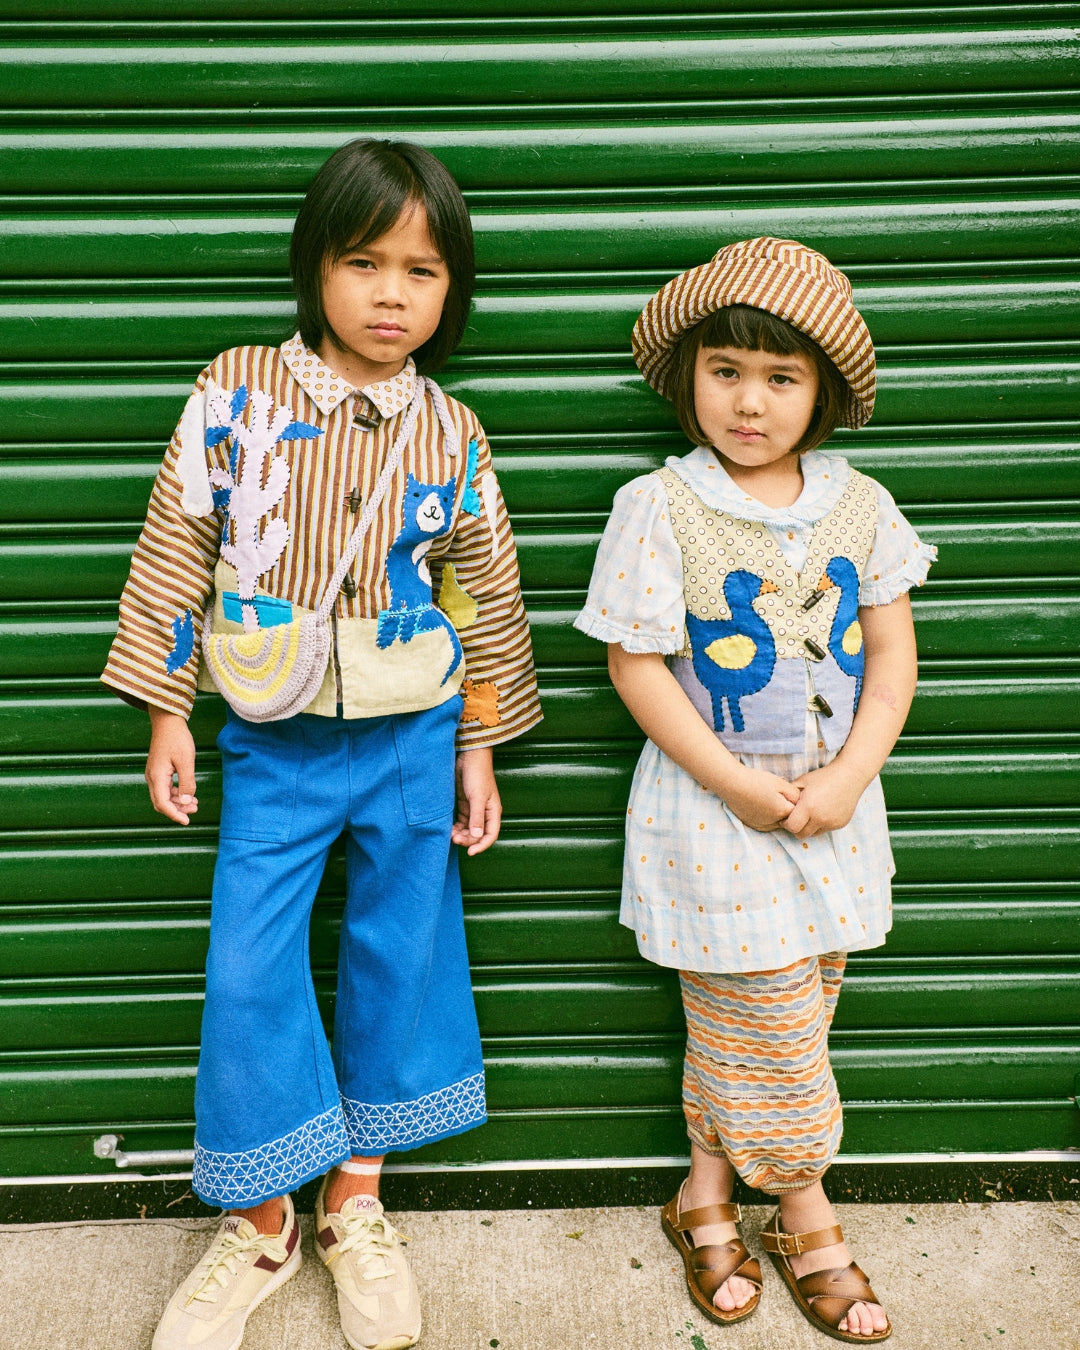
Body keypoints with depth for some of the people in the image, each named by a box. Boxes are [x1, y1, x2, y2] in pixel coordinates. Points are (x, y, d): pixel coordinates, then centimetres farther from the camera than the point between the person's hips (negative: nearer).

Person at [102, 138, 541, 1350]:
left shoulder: (452, 436, -1)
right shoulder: (235, 394, -5)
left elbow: (486, 598, 6)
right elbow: (178, 550, -1)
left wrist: (478, 750, 7)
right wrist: (166, 714, -1)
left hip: (411, 743, 2)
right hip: (273, 746, -1)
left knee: (397, 961, 10)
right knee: (248, 975, 1)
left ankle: (356, 1204, 31)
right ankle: (260, 1223, 24)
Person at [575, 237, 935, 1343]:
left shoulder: (860, 506, 1)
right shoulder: (659, 508, -10)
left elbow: (893, 650, 4)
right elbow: (635, 665, -10)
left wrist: (850, 776, -9)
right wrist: (738, 786, -15)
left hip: (834, 809, 4)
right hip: (717, 809, -4)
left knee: (751, 1025, 15)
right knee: (772, 1025, 4)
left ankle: (709, 1188, 34)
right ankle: (806, 1218, 26)